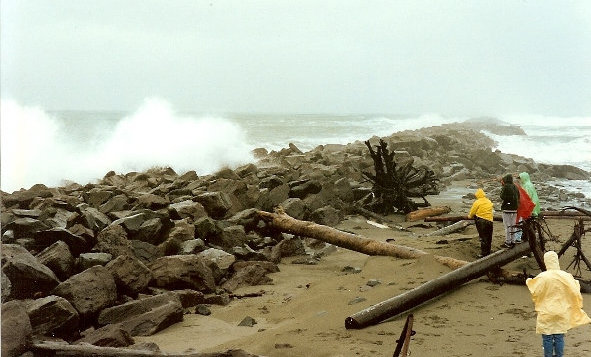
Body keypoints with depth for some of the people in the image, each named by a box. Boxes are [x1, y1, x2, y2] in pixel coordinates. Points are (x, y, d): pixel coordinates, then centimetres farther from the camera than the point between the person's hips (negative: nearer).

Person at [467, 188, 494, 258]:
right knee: (489, 238, 14)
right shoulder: (489, 202, 9)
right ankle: (488, 252, 22)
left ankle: (483, 253, -2)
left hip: (481, 221, -5)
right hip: (490, 221, 5)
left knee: (483, 237, -2)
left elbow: (472, 212, -2)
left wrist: (469, 216, 19)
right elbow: (491, 211, 14)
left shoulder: (477, 202, -9)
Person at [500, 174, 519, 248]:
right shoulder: (515, 187, 9)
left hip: (507, 209, -7)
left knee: (507, 226, -3)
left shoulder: (506, 187, -13)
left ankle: (508, 242, -2)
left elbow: (502, 197, -14)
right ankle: (513, 241, 19)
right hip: (515, 209, 7)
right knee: (513, 226, 14)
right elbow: (518, 197, 13)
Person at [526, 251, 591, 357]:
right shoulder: (566, 276, -8)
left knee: (547, 338, 8)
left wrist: (529, 282, 8)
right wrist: (577, 284, 20)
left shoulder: (542, 277, -16)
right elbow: (575, 293, -2)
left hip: (546, 313, -3)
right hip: (562, 313, 3)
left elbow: (535, 293, -10)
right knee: (559, 338, 12)